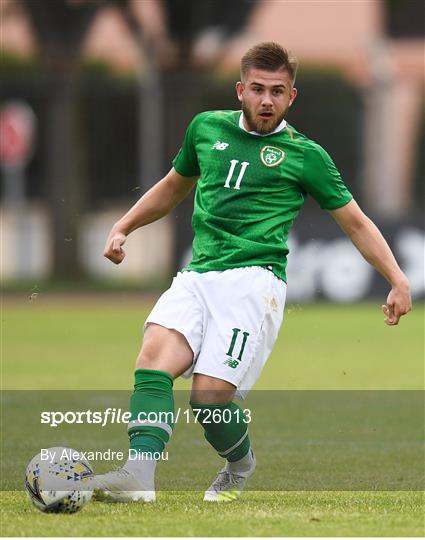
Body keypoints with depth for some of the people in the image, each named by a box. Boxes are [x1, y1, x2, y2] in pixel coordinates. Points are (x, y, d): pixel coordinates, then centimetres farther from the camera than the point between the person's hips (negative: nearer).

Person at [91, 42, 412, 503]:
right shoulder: (207, 128, 16)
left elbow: (356, 223, 11)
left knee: (209, 396, -18)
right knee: (156, 355, -25)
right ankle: (139, 471, -39)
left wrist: (398, 281, 1)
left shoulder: (304, 154, 5)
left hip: (254, 279, -4)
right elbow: (173, 187, 34)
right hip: (197, 275, 4)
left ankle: (240, 466, 13)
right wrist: (122, 228, 25)